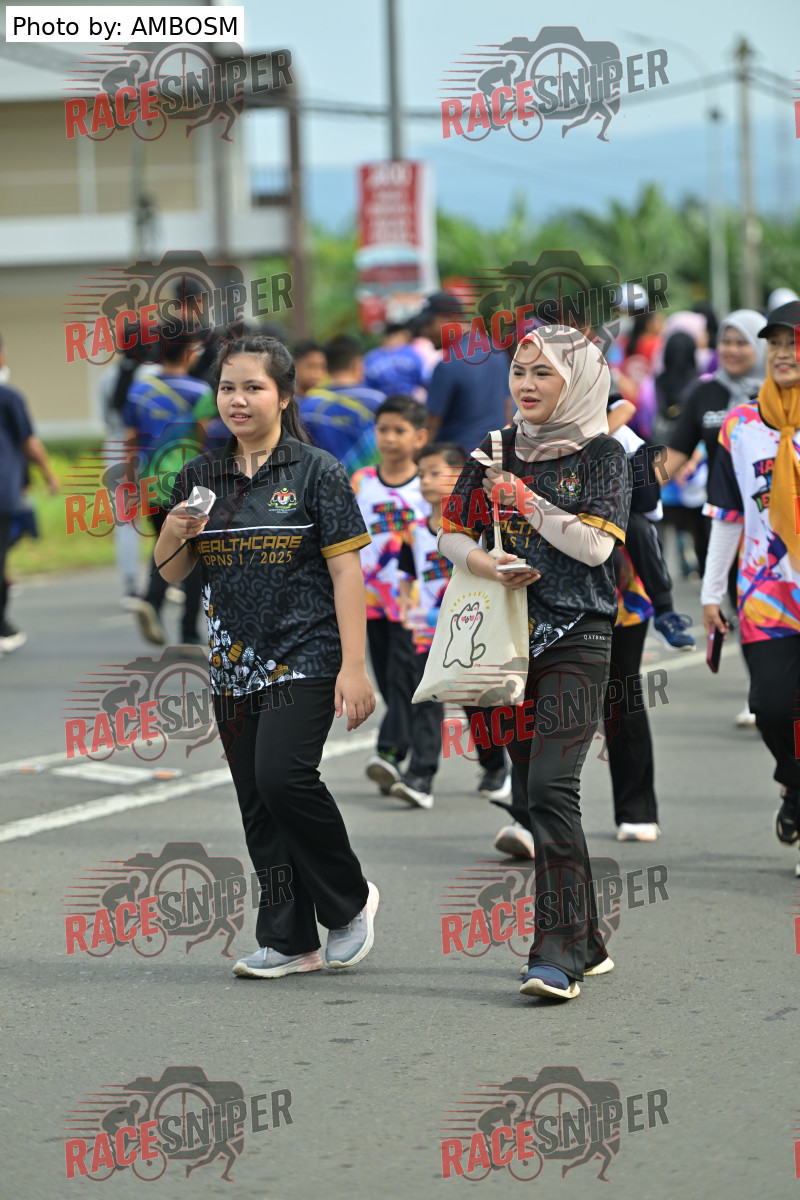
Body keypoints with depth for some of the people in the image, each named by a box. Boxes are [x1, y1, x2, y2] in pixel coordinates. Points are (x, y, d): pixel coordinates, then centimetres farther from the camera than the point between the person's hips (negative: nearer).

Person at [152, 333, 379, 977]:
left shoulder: (316, 472, -4)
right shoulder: (201, 476, 9)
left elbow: (346, 570, -6)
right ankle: (289, 941, 13)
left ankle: (350, 900, 1)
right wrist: (175, 532, -7)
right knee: (257, 804, 5)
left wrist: (354, 667, -13)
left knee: (282, 775, -20)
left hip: (306, 658, -5)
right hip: (234, 663, 5)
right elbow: (171, 573, 16)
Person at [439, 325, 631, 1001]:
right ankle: (586, 944, 17)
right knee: (535, 790, 7)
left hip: (578, 635, -5)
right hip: (510, 636, 5)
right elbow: (451, 533, 12)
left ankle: (558, 954, -20)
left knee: (551, 787, -18)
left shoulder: (601, 453, 0)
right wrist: (484, 564, -8)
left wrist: (523, 500, -9)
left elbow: (596, 544, -10)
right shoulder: (497, 451, 13)